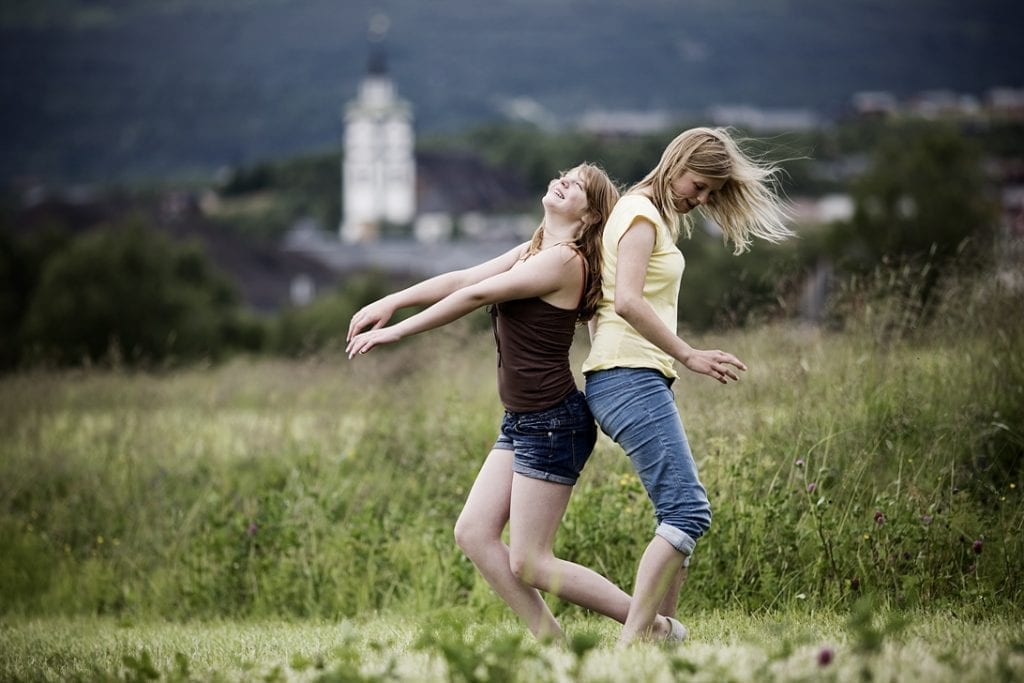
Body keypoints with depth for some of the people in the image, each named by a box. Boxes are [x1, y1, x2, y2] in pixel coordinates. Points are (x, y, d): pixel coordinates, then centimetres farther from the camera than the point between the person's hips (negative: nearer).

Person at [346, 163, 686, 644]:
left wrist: (395, 332, -12)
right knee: (474, 533, 3)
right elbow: (463, 279, 8)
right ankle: (554, 646, 6)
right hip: (522, 423, 10)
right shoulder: (532, 252, 13)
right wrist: (393, 301, -4)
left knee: (529, 563, -6)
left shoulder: (563, 260, -16)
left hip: (553, 424, -10)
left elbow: (474, 296, -16)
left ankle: (657, 629, 2)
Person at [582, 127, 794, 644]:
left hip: (639, 381, 11)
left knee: (681, 513, 8)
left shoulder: (654, 216, 23)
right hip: (629, 376, -11)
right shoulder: (642, 214, -7)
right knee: (687, 511, -17)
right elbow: (627, 300, -21)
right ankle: (631, 642, -22)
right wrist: (688, 355, -20)